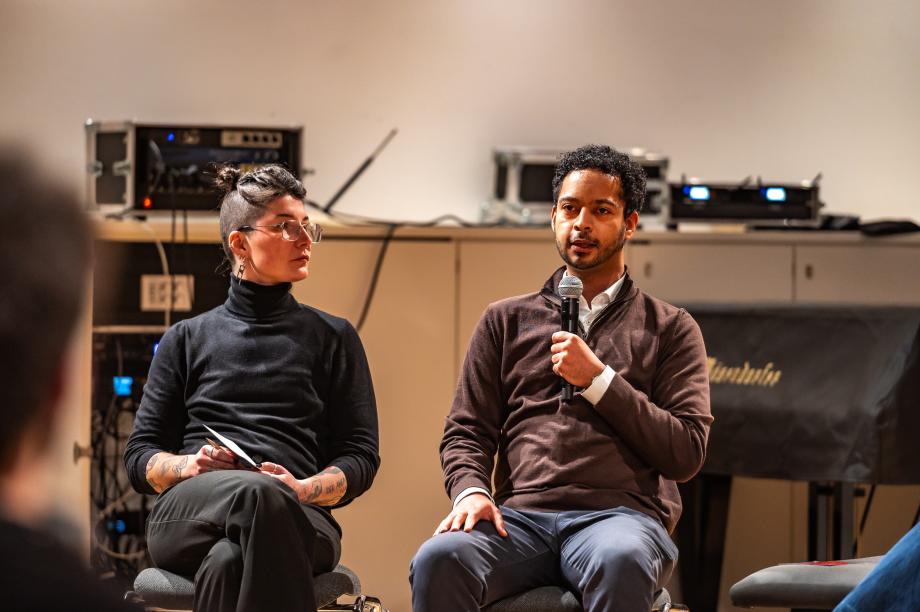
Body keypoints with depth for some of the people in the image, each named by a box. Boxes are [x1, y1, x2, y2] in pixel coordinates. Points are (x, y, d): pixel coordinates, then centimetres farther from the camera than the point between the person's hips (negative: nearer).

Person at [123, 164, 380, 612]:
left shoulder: (333, 338, 22)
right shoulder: (187, 339, 24)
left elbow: (360, 458, 14)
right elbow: (140, 457, 19)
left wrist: (303, 489, -9)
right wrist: (189, 465, -5)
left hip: (296, 514, 0)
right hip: (187, 512, 0)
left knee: (228, 563, -41)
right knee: (258, 493, -40)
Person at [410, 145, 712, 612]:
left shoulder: (669, 329, 16)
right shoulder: (506, 321, 22)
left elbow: (685, 454, 6)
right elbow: (466, 433, 16)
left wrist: (598, 380, -2)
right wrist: (471, 490, -7)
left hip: (618, 514, -1)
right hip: (520, 515, 2)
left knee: (620, 562, -41)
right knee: (439, 560, -34)